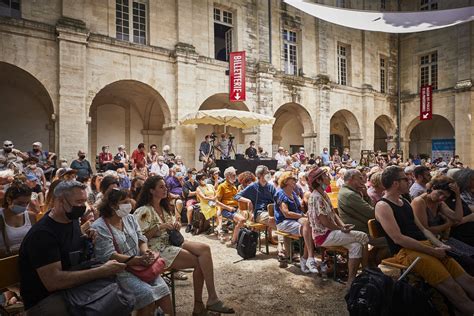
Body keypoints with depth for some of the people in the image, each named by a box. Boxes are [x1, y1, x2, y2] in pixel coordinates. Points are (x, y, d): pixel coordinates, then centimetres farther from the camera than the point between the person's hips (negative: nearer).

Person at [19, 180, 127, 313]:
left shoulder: (72, 219, 1)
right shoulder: (42, 233, -23)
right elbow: (53, 281, -31)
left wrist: (87, 239, -2)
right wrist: (101, 271, -34)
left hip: (73, 285, 8)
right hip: (45, 298, -8)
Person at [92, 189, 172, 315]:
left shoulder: (130, 218, 11)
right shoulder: (99, 227, -10)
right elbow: (109, 256, -16)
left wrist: (146, 253, -11)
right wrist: (139, 260, -21)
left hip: (140, 265, 5)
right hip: (120, 270, -5)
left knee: (163, 288, -16)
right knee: (147, 294, -25)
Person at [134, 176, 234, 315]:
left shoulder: (165, 207, 18)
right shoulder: (143, 211, -7)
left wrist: (176, 225, 2)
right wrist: (160, 227, -20)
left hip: (172, 241, 7)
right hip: (158, 249, -7)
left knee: (204, 248, -21)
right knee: (201, 262, -22)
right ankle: (212, 299, -9)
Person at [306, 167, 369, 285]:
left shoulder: (323, 194, 12)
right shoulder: (316, 197, -19)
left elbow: (333, 214, 12)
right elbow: (325, 222, -20)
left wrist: (343, 225, -4)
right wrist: (341, 229, -7)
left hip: (329, 232, 8)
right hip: (323, 235, -8)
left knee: (356, 246, -7)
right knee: (363, 237, -10)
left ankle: (351, 280, 3)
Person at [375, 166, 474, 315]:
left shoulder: (405, 202, 19)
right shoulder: (382, 206, -10)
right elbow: (398, 238, -17)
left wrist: (440, 245, 4)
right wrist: (432, 251, -15)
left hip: (426, 246, 9)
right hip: (406, 251, -8)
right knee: (452, 288, -20)